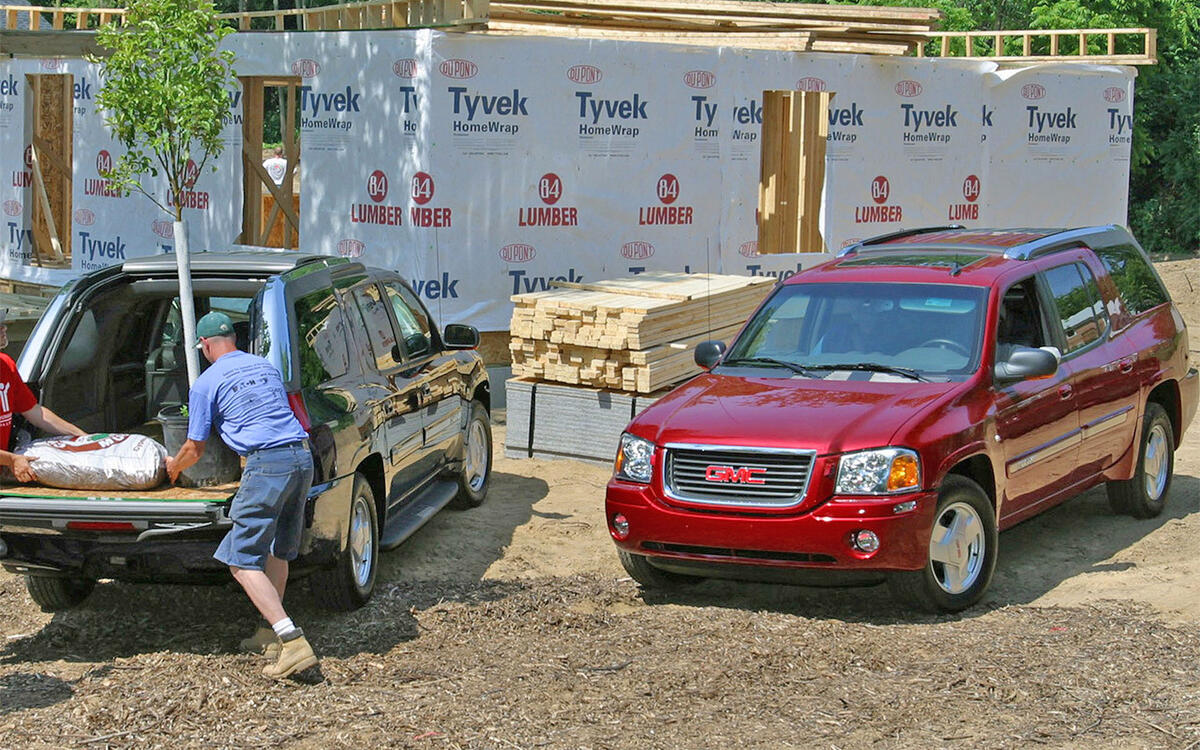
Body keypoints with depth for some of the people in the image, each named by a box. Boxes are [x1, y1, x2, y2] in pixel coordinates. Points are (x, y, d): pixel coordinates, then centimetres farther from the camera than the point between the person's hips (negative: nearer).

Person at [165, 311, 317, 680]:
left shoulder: (206, 383, 4)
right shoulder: (266, 366, 23)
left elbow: (195, 448, 9)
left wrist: (174, 466, 32)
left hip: (266, 463, -7)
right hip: (302, 456, 7)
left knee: (243, 562, -4)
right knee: (277, 552, 20)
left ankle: (294, 643, -17)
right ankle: (270, 635, 24)